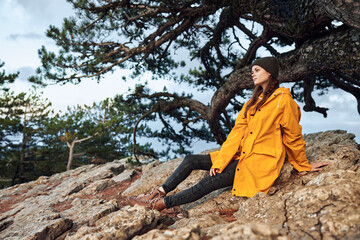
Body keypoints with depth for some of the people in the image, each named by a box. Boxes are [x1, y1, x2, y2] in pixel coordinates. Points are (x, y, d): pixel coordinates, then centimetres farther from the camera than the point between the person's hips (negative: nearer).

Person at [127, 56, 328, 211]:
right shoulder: (253, 102, 14)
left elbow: (293, 137, -3)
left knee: (209, 183, -20)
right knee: (191, 161, -2)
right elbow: (237, 133, 4)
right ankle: (158, 194, -1)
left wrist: (304, 165, 7)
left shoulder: (283, 100, -9)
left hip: (261, 162, -8)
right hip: (241, 156, 8)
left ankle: (162, 204, -14)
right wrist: (220, 161, -6)